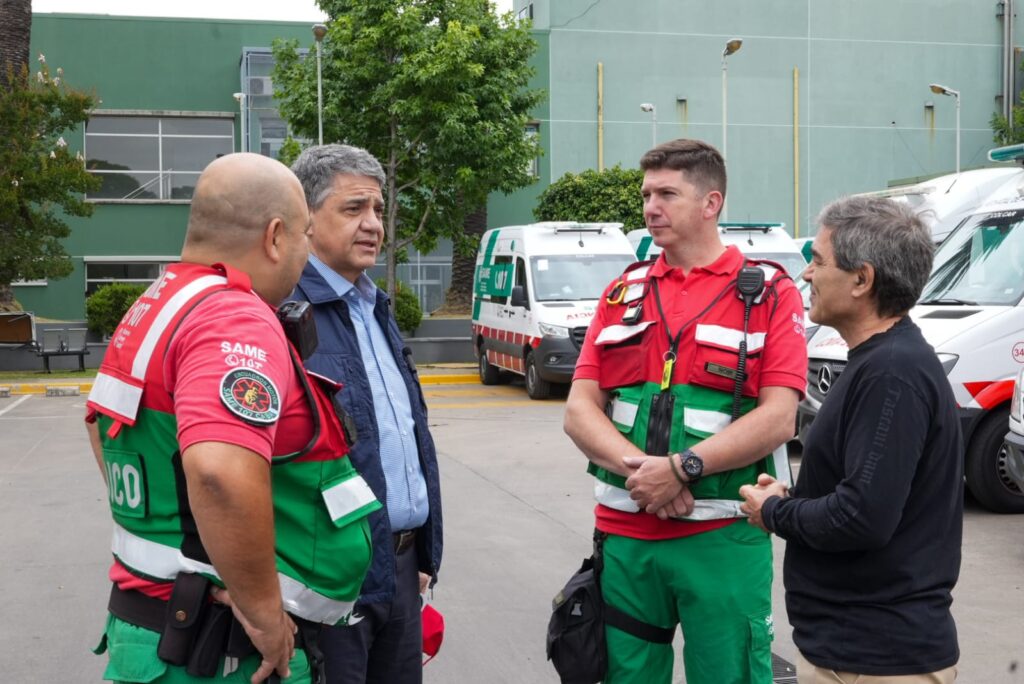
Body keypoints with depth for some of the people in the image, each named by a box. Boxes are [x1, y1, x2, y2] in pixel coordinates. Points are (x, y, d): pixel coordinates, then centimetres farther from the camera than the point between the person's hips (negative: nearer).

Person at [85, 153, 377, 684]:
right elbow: (221, 472, -38)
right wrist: (264, 613, -26)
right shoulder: (236, 320, -22)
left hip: (158, 624, 9)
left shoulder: (154, 309, 9)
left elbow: (102, 419, 26)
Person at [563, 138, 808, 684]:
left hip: (723, 539, -4)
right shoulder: (622, 294, 11)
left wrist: (682, 467, -19)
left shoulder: (768, 294, -1)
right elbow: (579, 410, 4)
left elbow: (778, 418, -10)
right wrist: (638, 467, -14)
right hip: (623, 536, 4)